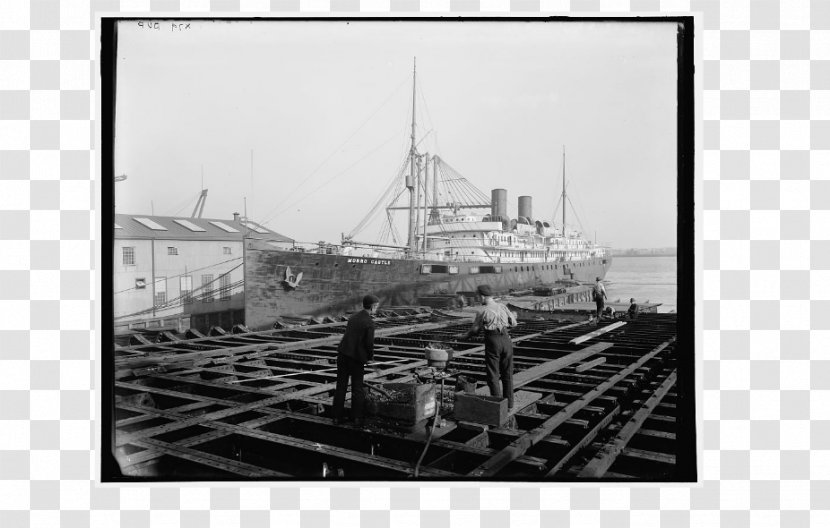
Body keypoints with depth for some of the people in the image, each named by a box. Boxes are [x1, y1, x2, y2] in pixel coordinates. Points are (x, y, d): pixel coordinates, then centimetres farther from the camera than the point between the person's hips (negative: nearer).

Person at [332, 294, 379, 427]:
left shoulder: (353, 318, 10)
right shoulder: (369, 323, -11)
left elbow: (349, 336, 11)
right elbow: (369, 343, -14)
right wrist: (370, 357, 5)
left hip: (343, 354, 5)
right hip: (356, 358, -5)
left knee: (341, 387, 10)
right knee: (357, 389, 7)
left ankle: (337, 417, 15)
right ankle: (357, 418, 10)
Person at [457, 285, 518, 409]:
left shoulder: (483, 312, -8)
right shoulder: (502, 307, 4)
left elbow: (475, 330, 2)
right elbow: (513, 323, 11)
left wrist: (464, 336, 21)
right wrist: (512, 316, 34)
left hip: (492, 341, -5)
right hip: (506, 339, 5)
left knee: (493, 375, 4)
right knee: (507, 374, 14)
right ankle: (509, 402, 20)